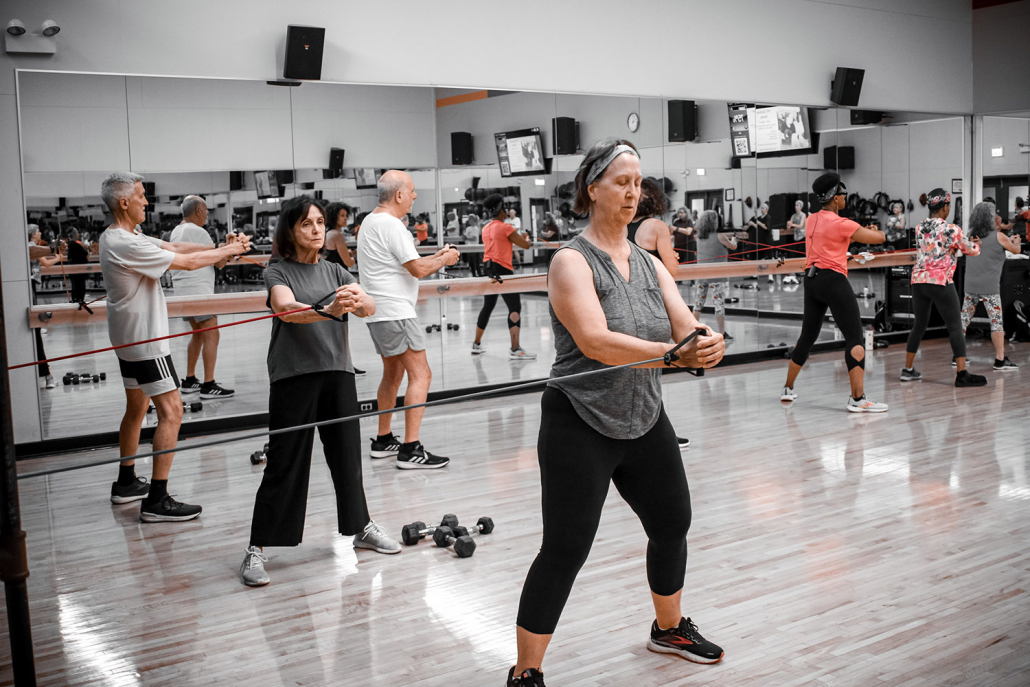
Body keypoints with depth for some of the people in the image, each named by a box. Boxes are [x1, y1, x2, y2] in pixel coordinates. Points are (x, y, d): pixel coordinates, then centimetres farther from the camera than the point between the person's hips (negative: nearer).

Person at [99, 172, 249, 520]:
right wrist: (228, 250, -6)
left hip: (130, 338, 11)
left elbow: (175, 247, 7)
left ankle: (126, 483, 32)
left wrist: (223, 247, -2)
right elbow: (188, 262, -20)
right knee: (171, 410, -10)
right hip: (144, 339, -11)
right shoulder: (125, 245, -22)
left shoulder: (118, 237, 10)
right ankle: (157, 500, -9)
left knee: (137, 407, 20)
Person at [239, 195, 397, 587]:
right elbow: (287, 309, -23)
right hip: (294, 376, -4)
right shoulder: (279, 273, -1)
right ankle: (257, 549, 5)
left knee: (347, 454, 14)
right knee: (285, 463, -3)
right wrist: (329, 311, -41)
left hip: (338, 372, 4)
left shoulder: (335, 271, 12)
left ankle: (361, 528, 32)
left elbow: (370, 308, -4)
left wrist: (357, 300, -29)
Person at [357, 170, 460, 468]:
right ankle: (411, 450, -12)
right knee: (420, 375, -9)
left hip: (378, 312, 11)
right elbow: (418, 269, -17)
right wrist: (444, 260, 0)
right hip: (395, 312, -11)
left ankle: (383, 441, 28)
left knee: (393, 373, 20)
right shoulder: (391, 225, -15)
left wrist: (434, 257, 16)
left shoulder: (370, 221, 17)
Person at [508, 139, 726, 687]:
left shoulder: (649, 264, 7)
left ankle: (669, 628, 47)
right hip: (580, 429, -7)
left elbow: (686, 327, -3)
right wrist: (675, 353, -34)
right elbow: (595, 341, -27)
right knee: (564, 552, -6)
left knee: (672, 525, 21)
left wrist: (706, 345, -26)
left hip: (644, 421, 8)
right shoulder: (572, 261, -13)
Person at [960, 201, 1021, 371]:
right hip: (989, 287, -5)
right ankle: (1000, 360, -3)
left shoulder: (971, 235, 10)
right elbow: (1016, 250, 7)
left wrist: (1008, 241, 32)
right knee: (997, 321, -1)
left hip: (970, 285, 6)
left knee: (964, 319, 10)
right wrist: (1016, 242, 29)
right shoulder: (998, 236, -6)